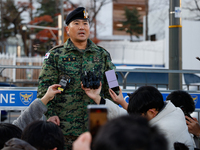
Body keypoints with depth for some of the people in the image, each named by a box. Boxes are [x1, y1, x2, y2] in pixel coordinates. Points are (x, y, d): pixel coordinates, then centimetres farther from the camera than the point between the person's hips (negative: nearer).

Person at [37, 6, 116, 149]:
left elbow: (112, 89, 15)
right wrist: (50, 115, -9)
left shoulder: (102, 55, 13)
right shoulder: (55, 55, 5)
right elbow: (44, 90, 2)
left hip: (96, 128, 2)